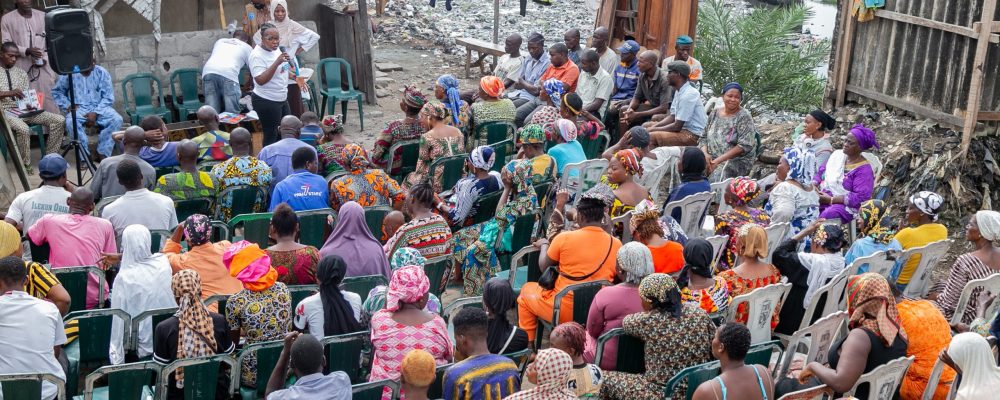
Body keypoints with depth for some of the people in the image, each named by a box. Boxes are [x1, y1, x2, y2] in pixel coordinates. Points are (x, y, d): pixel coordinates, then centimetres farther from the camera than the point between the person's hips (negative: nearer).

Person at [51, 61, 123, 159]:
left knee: (117, 119, -29)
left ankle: (103, 154, -22)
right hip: (79, 108, -1)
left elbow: (108, 97, -1)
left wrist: (96, 113, -15)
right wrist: (68, 105, -5)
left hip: (100, 108, 1)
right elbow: (56, 92, 13)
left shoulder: (101, 72, 3)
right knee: (71, 122, -35)